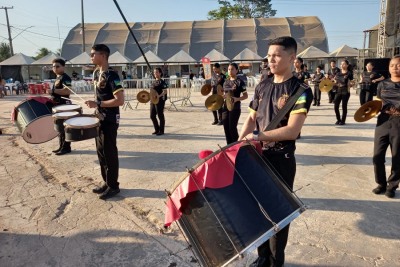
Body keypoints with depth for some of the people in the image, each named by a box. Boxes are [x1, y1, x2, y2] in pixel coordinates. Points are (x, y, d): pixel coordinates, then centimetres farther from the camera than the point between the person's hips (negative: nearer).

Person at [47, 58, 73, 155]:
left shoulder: (65, 77, -15)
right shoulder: (57, 78, 17)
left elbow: (68, 91, -29)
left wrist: (53, 91, -27)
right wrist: (51, 92, 15)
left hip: (64, 106, -11)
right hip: (57, 105, 11)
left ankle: (66, 147, 3)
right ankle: (61, 146, 23)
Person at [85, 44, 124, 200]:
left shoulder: (112, 76, -18)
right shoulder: (96, 73, 11)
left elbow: (120, 101, -24)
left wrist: (98, 104, -23)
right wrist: (96, 107, 14)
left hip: (110, 120, -9)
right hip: (100, 119, 9)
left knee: (110, 153, 0)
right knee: (101, 151, 15)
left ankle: (113, 186, 13)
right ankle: (106, 182, 28)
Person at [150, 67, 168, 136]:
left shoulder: (162, 82, -9)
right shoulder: (154, 82, 16)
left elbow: (165, 91, -18)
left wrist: (159, 96, -31)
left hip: (160, 101, -9)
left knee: (160, 116, 0)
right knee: (152, 116, 11)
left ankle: (161, 131, 12)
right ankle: (157, 129, 25)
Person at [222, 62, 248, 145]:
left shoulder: (239, 82, -7)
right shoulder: (226, 82, 11)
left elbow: (245, 96, -7)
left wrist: (237, 99, -23)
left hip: (235, 108, -6)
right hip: (225, 107, 6)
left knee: (232, 127, -7)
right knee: (226, 127, 7)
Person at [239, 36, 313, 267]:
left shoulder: (301, 91, -12)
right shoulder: (262, 87, 7)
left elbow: (292, 130, -21)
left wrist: (257, 136, -21)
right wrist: (239, 144, -4)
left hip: (282, 160, -5)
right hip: (257, 156, 6)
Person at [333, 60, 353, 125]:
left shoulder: (349, 73, -1)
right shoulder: (338, 73, 12)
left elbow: (349, 83, -3)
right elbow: (334, 81, 18)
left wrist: (351, 84, -22)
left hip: (345, 91, -4)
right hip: (338, 90, 4)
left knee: (344, 106, 0)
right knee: (336, 106, 1)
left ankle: (343, 121, 10)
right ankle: (338, 119, 18)